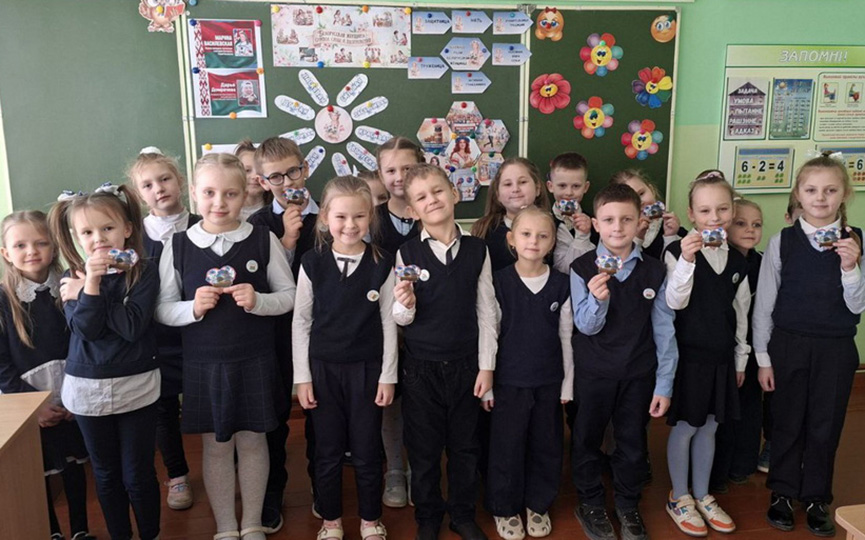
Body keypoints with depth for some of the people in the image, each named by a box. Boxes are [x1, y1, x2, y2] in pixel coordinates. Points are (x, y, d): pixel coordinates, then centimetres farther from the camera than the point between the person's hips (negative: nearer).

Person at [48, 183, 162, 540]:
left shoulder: (144, 273, -8)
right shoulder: (72, 279, 0)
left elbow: (132, 327, -20)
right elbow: (85, 328, -14)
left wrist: (85, 291, -18)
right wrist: (91, 284, -24)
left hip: (136, 386, -3)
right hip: (87, 388, 3)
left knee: (138, 474, 6)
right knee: (106, 474, 16)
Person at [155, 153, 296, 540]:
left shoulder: (263, 239, -6)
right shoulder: (178, 246, -4)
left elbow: (289, 295, -1)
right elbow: (162, 309, 0)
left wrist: (258, 301, -19)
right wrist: (193, 307, -19)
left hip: (255, 362, 0)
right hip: (203, 364, 1)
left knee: (252, 441, 13)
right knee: (215, 446, 13)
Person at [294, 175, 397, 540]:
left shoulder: (381, 264, -5)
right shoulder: (313, 263, -5)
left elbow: (388, 323, -1)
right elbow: (301, 321, 0)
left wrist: (388, 375, -2)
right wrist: (302, 376, -1)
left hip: (367, 369, 0)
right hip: (323, 369, 1)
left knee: (367, 452, 9)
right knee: (328, 452, 11)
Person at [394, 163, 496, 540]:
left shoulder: (477, 250, -2)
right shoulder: (407, 253, -6)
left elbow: (486, 311, 1)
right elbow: (401, 320, -3)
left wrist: (486, 366, 0)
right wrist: (405, 305, -26)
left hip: (465, 364, 1)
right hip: (421, 367, -1)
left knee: (465, 446, 15)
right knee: (424, 449, 12)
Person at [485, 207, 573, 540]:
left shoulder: (561, 285, -2)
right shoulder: (498, 282, -7)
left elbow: (566, 337, 4)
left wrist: (567, 384, 5)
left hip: (549, 381, 2)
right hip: (509, 381, -2)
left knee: (546, 446, 12)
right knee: (507, 446, 7)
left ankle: (538, 505, 33)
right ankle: (505, 508, 27)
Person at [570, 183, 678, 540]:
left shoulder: (654, 271, -5)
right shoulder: (582, 269, -10)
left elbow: (664, 330, -1)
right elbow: (586, 327, -12)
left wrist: (664, 384, -1)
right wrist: (597, 298, -34)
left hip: (639, 373, 1)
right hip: (594, 373, -1)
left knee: (633, 443, 15)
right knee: (588, 440, 14)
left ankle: (628, 505, 37)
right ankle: (590, 504, 36)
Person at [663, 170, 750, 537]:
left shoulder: (737, 261, 4)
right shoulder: (678, 252, -12)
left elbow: (741, 313, 11)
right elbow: (675, 302, -20)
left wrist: (740, 359, 14)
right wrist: (686, 260, -33)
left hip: (721, 356, 5)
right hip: (687, 353, -5)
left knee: (709, 427, 15)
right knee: (684, 427, 6)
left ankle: (702, 496, 31)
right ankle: (679, 498, 24)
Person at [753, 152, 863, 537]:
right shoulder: (781, 242, -6)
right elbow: (764, 304, -2)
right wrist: (763, 357, -2)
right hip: (788, 344, -1)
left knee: (826, 425, 11)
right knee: (787, 422, 11)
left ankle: (816, 497, 30)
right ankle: (783, 491, 29)